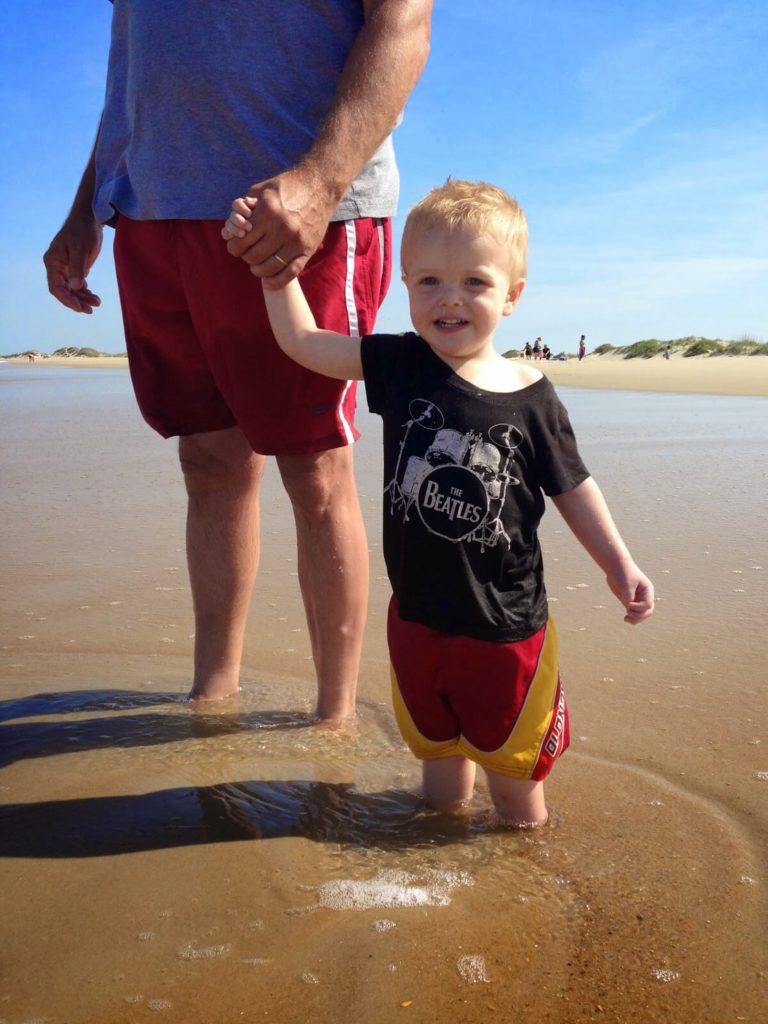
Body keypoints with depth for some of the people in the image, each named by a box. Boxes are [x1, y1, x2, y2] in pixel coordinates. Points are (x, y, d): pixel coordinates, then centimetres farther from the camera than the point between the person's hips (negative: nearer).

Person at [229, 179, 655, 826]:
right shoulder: (401, 366, -6)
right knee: (436, 750, 23)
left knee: (511, 762, 16)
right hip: (417, 615, 3)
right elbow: (302, 341, -6)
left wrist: (620, 566, 0)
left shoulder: (530, 398, -11)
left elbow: (571, 488, 0)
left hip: (505, 626, -2)